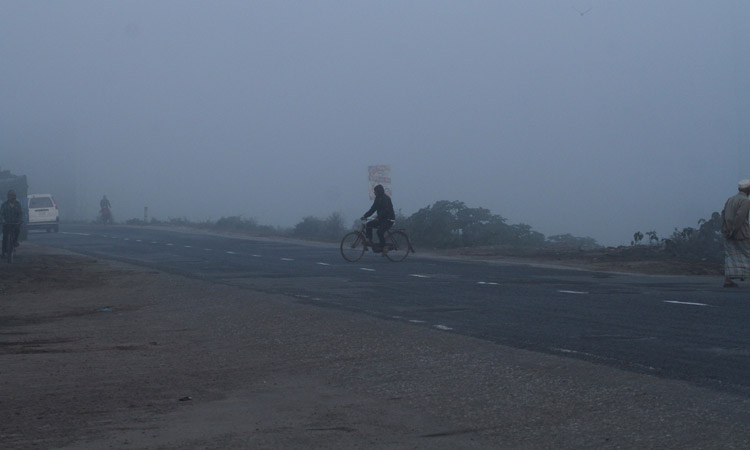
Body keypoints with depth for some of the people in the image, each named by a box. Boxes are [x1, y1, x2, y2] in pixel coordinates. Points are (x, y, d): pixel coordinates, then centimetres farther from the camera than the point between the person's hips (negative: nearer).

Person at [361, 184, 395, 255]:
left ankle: (383, 248, -13)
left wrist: (378, 218, -34)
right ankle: (370, 243, -5)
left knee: (380, 232, -25)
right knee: (369, 225, -7)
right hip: (381, 219, 9)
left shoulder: (386, 199, -16)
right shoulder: (378, 199, 11)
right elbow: (373, 209, 11)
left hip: (389, 220, -9)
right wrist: (365, 216, 2)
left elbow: (386, 210, -27)